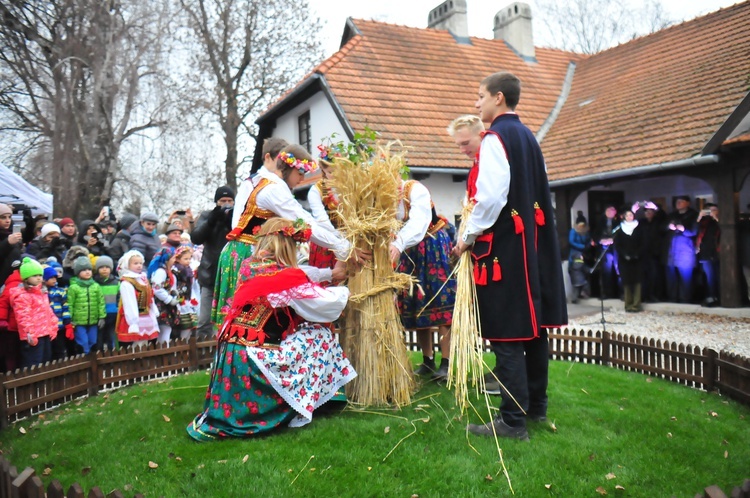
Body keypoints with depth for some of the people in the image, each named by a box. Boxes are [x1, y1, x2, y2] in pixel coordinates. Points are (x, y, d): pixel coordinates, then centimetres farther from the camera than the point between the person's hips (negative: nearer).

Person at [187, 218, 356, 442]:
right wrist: (343, 291, 16)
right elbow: (327, 305, -6)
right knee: (320, 334, 8)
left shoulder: (247, 266, 6)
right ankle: (299, 410, 11)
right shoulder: (288, 277, -14)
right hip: (257, 362, -7)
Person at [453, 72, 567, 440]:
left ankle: (513, 421, 1)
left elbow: (490, 197, -22)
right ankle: (536, 405, 27)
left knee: (506, 334, -5)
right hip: (532, 244, 10)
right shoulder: (528, 137, 16)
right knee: (532, 325, 15)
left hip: (502, 247, -10)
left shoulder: (496, 138, -12)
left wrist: (468, 237, -10)